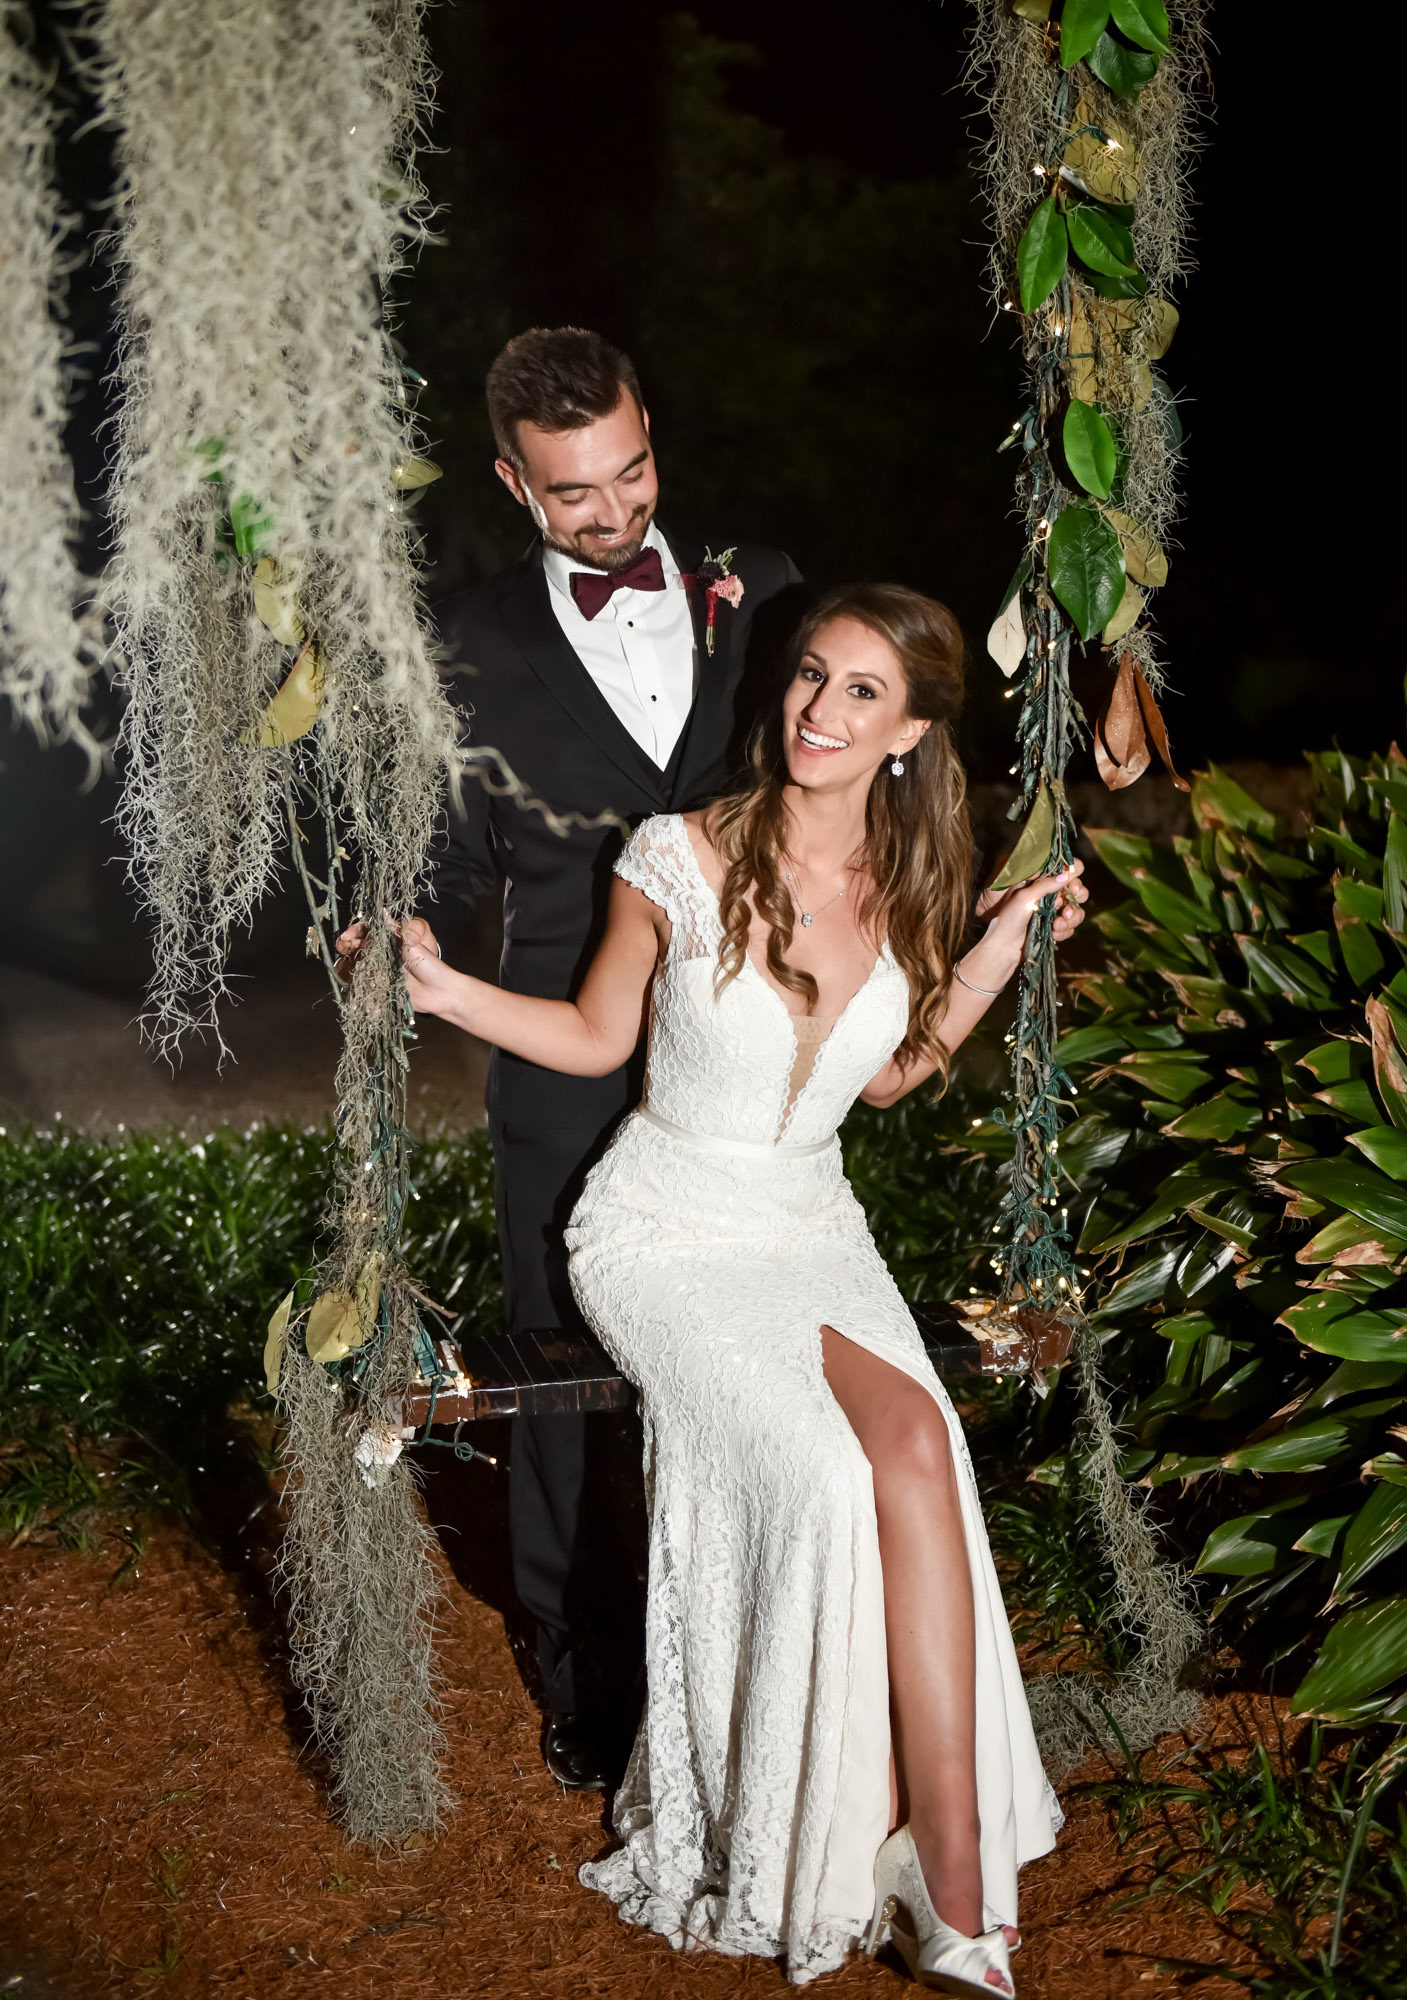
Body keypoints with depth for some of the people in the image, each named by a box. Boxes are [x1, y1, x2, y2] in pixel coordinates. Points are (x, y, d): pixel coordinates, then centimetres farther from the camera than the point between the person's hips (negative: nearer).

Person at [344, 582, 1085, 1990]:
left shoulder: (908, 892, 1)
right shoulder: (683, 857, -11)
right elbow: (599, 1038, 1)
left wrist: (997, 955, 5)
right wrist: (444, 990, -13)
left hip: (813, 1232, 4)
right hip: (666, 1237, -3)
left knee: (913, 1448, -28)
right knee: (836, 1471, -30)